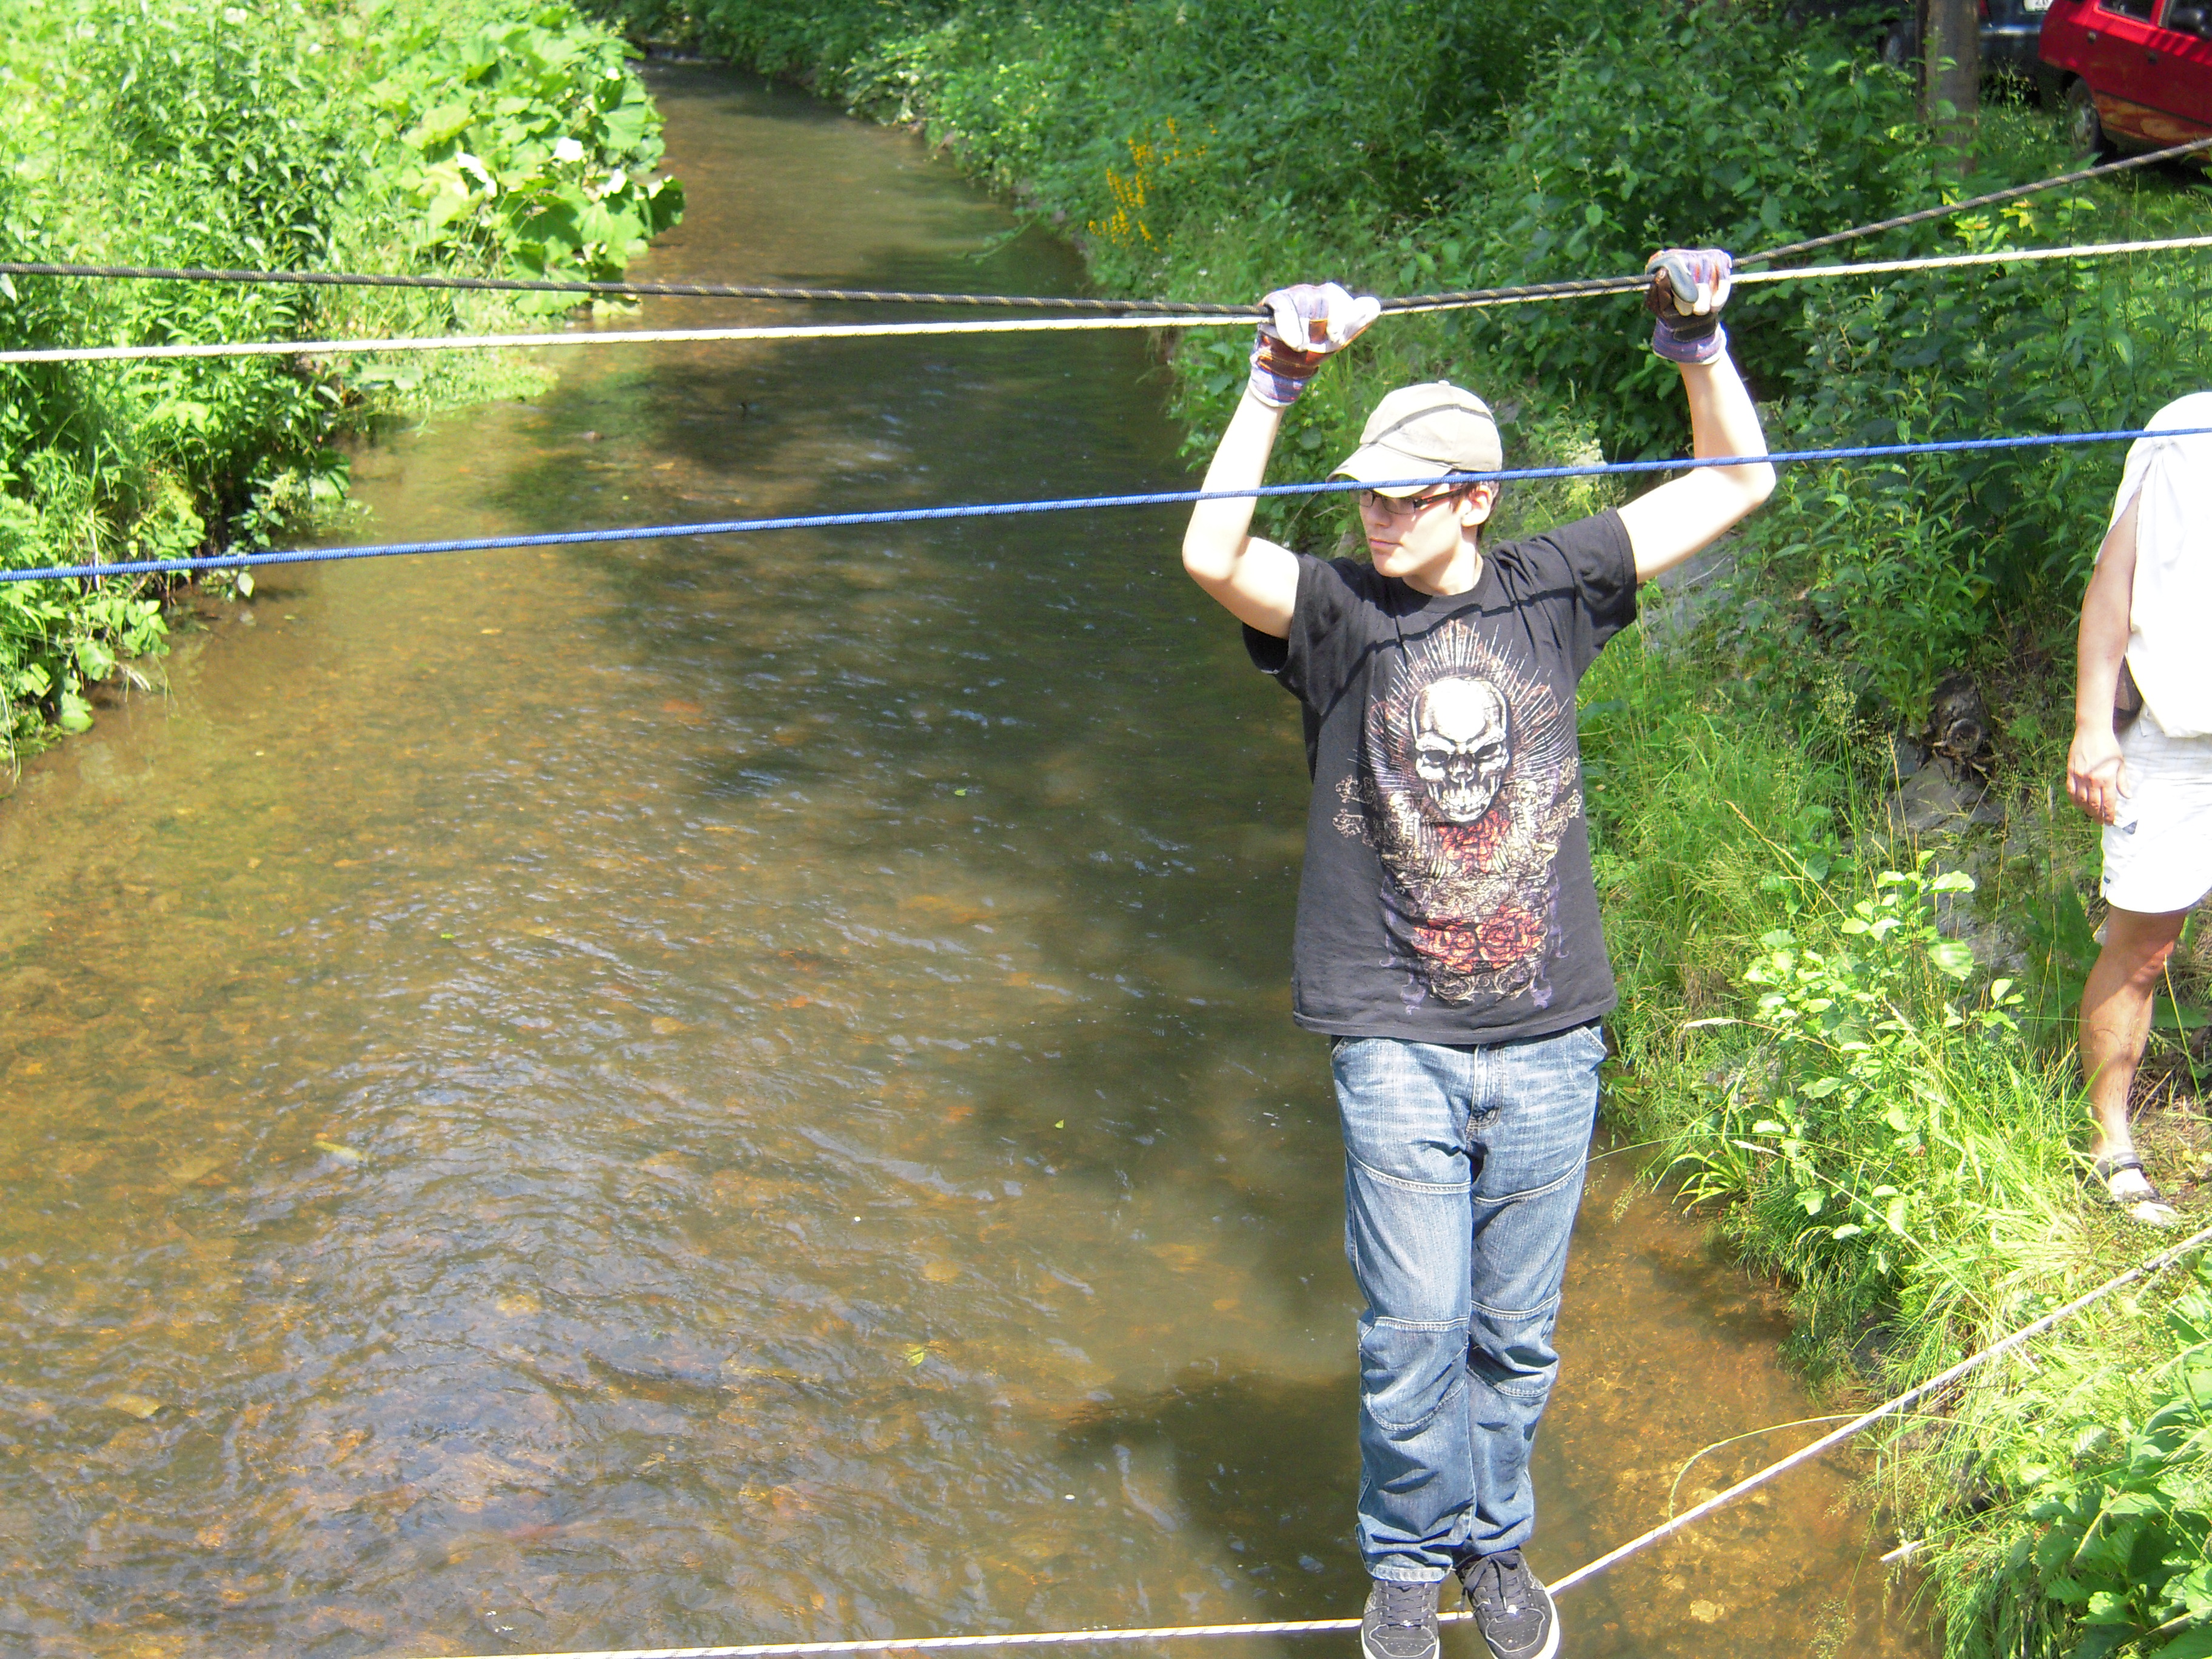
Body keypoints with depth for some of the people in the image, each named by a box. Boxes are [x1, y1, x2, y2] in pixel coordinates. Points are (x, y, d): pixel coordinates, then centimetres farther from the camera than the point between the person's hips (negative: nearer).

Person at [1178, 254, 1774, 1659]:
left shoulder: (1550, 591, 5)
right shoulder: (1339, 613, -2)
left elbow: (1737, 485, 8)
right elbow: (1211, 553, -22)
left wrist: (1699, 342, -3)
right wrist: (1277, 382, -25)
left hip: (1548, 1041, 2)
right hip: (1398, 1042, -2)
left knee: (1518, 1331, 12)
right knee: (1415, 1328, 0)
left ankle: (1498, 1542, 33)